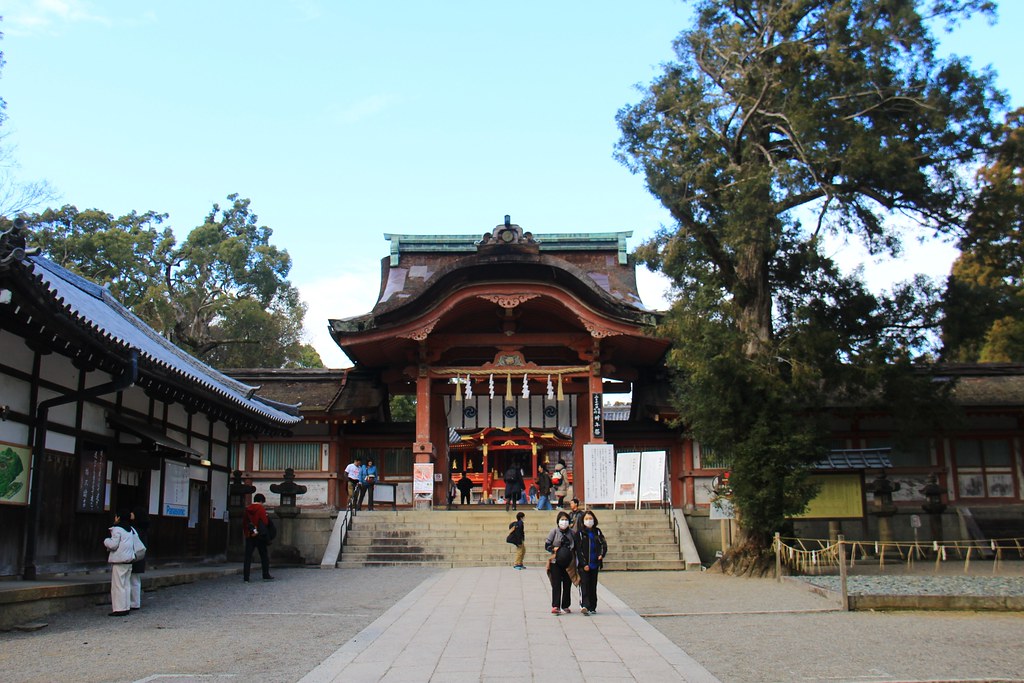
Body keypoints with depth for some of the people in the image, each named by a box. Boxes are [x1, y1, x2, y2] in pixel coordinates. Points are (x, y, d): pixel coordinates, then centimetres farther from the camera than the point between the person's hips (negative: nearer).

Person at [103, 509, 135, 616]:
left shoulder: (116, 529, -11)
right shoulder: (130, 530, 14)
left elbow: (113, 545, -15)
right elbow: (135, 545, 15)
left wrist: (106, 541, 1)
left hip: (119, 561, -8)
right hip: (129, 560, 8)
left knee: (118, 585, -5)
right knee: (126, 585, 11)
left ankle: (119, 609, -6)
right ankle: (126, 607, 13)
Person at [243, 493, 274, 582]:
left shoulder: (247, 509, 8)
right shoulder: (261, 509, -9)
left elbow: (244, 522, 10)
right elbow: (265, 522, -12)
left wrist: (245, 533, 17)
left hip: (249, 535, 4)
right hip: (259, 535, -4)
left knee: (248, 556, 3)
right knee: (264, 556, 6)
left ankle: (246, 577, -2)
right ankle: (266, 575, 6)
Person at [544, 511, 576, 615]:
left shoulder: (571, 533, 8)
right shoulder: (554, 531, 1)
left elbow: (575, 546, 11)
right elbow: (547, 545, -1)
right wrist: (555, 549, -15)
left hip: (568, 563, 3)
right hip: (556, 562, -3)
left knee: (567, 585, 7)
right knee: (556, 584, -7)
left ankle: (565, 606, 17)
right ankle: (555, 606, -8)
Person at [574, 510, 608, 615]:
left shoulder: (597, 532, 10)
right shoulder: (580, 533, -1)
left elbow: (604, 544, 15)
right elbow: (578, 550, -5)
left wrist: (602, 554, -4)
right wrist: (584, 564, -13)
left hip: (594, 563, 4)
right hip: (583, 564, -4)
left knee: (593, 585, 8)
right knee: (584, 584, -15)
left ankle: (592, 607, 15)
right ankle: (584, 605, -24)